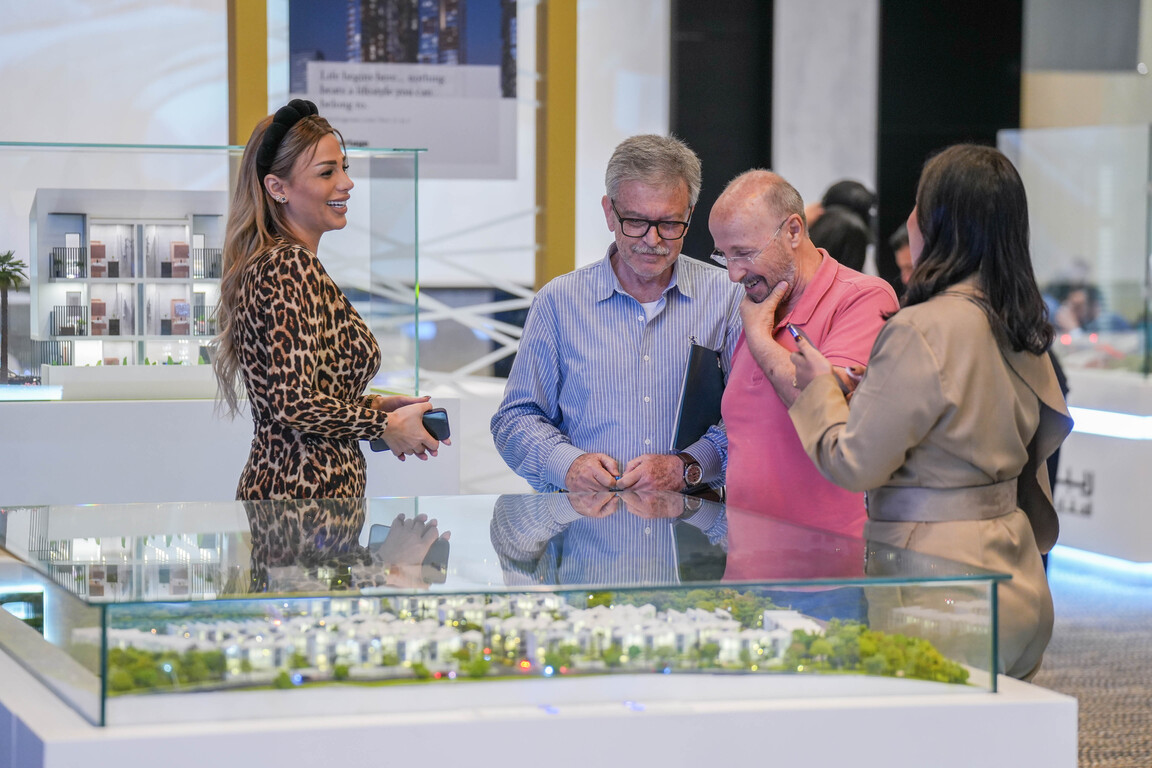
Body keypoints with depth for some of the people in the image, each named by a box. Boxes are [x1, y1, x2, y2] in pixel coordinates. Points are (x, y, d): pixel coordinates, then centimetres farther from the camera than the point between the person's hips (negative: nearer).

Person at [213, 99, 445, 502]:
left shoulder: (264, 263, 14)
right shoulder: (293, 267, -15)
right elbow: (294, 405, -22)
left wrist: (376, 405, 12)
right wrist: (387, 424, -9)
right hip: (309, 491, -10)